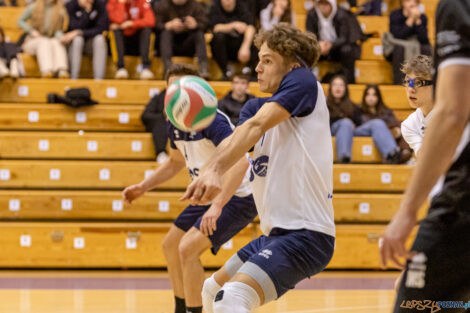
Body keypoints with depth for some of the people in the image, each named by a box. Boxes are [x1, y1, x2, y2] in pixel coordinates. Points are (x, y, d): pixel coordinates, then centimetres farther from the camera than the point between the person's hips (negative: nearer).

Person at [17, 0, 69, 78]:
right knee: (44, 42, -35)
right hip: (33, 41, -1)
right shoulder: (33, 7, 0)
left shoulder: (60, 10, 2)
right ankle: (46, 70, -58)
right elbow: (20, 21, 7)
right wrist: (31, 31, -9)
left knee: (55, 42, -33)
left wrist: (59, 37, -21)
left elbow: (59, 30, 3)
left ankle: (61, 70, -57)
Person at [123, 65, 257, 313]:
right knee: (170, 246, 18)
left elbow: (240, 162, -38)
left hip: (238, 197, -10)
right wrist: (143, 186, 15)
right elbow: (176, 162, 24)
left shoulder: (212, 120, -25)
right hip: (213, 196, 10)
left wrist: (217, 205, -46)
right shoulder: (174, 125, 2)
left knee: (188, 248, -22)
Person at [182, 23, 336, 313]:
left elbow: (257, 125, -22)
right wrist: (209, 172, -28)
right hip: (276, 234, 10)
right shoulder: (257, 106, 16)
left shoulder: (304, 81, -6)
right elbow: (233, 141, -4)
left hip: (306, 234, -10)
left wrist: (215, 170, -37)